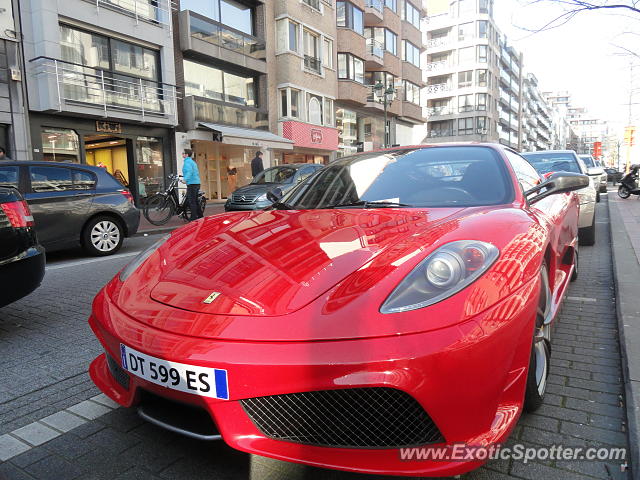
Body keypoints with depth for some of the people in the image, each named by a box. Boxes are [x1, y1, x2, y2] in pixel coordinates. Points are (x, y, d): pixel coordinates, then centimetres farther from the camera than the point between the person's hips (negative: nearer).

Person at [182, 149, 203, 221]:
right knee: (195, 201, 16)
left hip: (191, 183, -10)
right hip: (197, 183, 10)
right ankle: (200, 216, 20)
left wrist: (185, 179, -37)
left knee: (191, 201, -8)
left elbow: (189, 171, -25)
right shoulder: (192, 162, 21)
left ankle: (194, 218, -8)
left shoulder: (187, 162, -8)